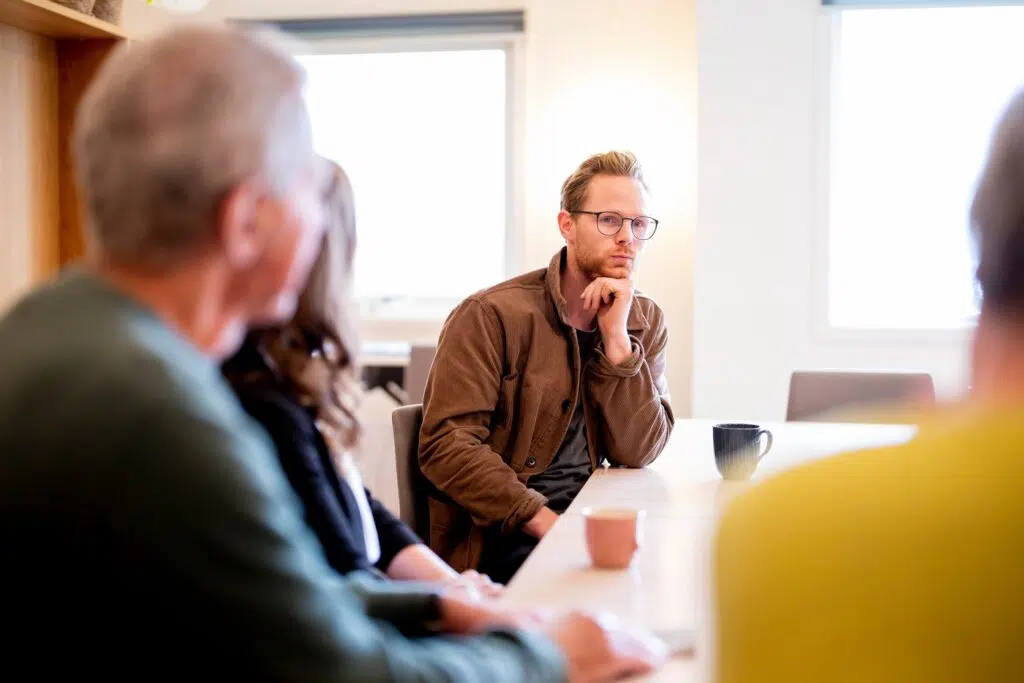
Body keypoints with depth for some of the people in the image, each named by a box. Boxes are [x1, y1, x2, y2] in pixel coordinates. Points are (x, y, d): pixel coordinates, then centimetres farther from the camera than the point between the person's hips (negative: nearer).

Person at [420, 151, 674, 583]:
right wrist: (542, 519, -22)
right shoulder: (492, 315, -9)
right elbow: (445, 444, -15)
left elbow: (638, 453, -2)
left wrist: (617, 340, -12)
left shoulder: (645, 322, 8)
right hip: (499, 540, -6)